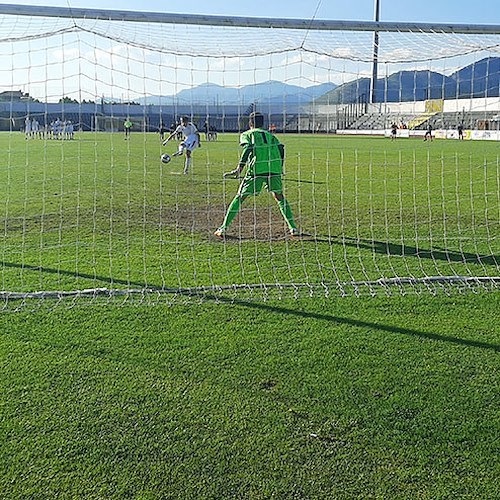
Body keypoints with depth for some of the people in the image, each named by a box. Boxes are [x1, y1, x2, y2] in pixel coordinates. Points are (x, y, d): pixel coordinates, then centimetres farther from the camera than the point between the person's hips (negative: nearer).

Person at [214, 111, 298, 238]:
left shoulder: (246, 134, 15)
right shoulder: (269, 134, 27)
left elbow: (248, 148, -6)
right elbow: (280, 148, 12)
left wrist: (239, 168, -12)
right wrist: (280, 168, 15)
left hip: (257, 168, -3)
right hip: (274, 168, 3)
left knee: (240, 197, 6)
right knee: (279, 197, 21)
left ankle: (223, 228, 3)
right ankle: (293, 228, 14)